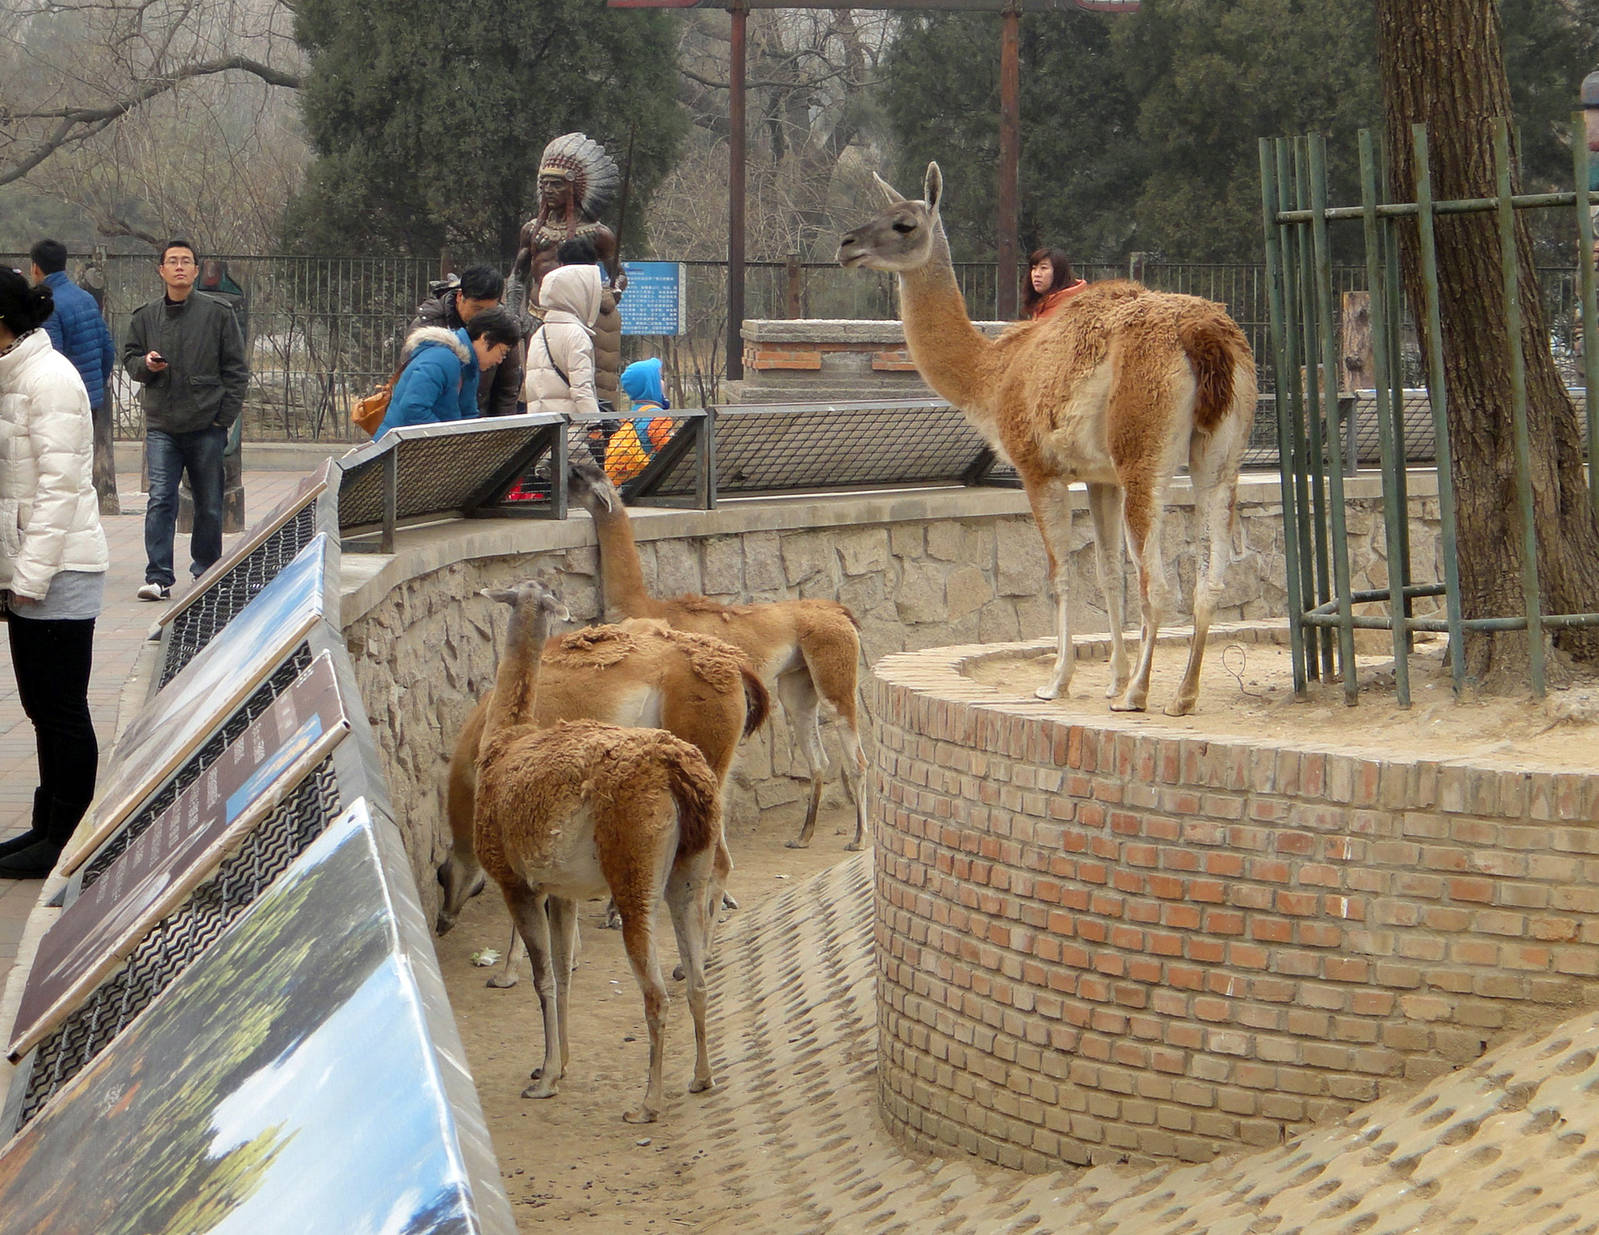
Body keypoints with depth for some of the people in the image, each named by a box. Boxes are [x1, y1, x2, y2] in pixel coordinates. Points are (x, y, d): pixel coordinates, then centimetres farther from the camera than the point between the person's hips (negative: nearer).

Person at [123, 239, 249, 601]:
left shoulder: (218, 314, 1)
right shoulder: (145, 317, 7)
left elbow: (236, 369, 3)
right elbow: (129, 358, 17)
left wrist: (225, 416, -4)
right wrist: (145, 364, -7)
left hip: (207, 425, -1)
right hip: (161, 425, 1)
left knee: (209, 504, 8)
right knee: (160, 500, -9)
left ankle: (206, 569, 24)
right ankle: (159, 576, -11)